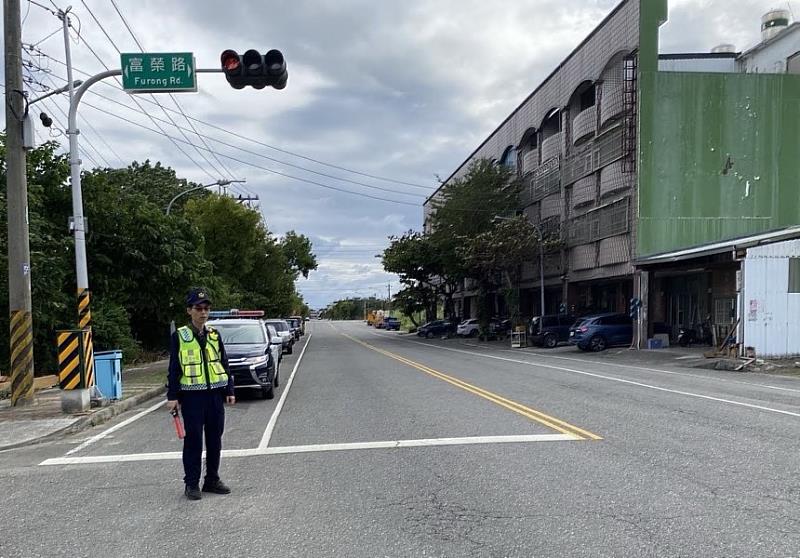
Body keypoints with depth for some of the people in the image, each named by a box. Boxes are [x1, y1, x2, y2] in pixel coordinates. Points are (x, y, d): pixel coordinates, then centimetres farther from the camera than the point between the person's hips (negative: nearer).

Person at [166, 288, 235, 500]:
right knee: (193, 440, 0)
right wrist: (172, 396, -7)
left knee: (214, 440, 10)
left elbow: (224, 364, 14)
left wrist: (229, 391, 10)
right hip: (192, 396, -4)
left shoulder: (214, 335, 10)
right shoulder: (179, 336, -3)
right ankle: (192, 483, 10)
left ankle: (212, 480, 22)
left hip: (215, 394, 4)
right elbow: (174, 369, -3)